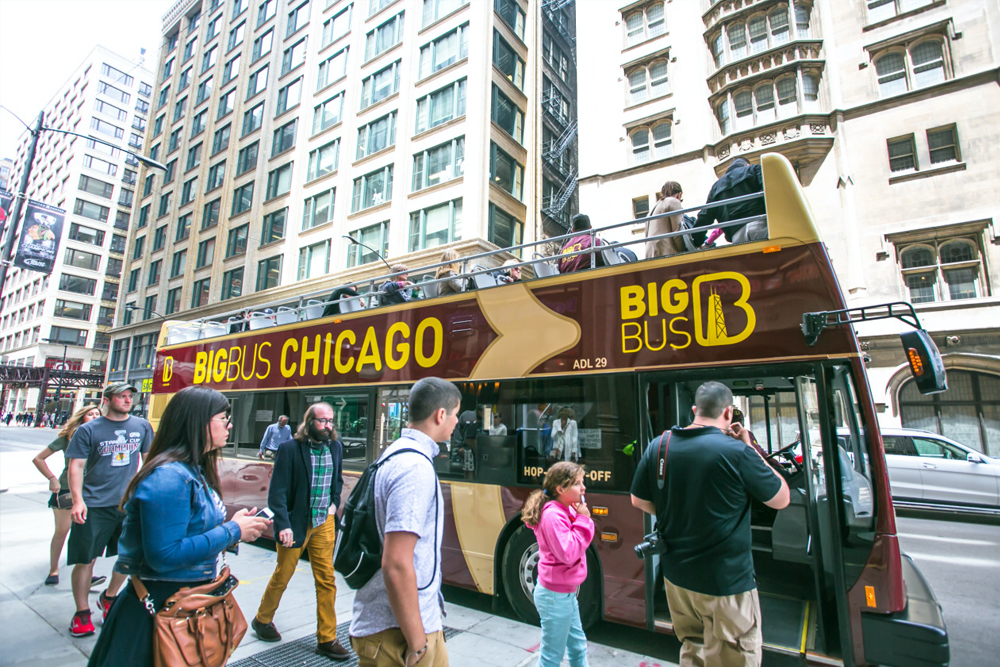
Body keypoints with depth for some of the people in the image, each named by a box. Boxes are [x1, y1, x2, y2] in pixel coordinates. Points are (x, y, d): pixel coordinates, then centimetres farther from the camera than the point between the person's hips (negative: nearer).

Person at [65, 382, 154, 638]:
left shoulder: (142, 426, 4)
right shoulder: (89, 430, -5)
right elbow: (76, 466, -6)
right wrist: (77, 500, -15)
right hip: (95, 505, -3)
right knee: (86, 559, 4)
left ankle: (109, 597, 35)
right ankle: (82, 612, 24)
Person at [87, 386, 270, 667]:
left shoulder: (195, 471, 5)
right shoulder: (169, 477, -25)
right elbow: (163, 556, -28)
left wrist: (233, 524, -3)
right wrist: (232, 531, -22)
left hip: (192, 598, 9)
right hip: (163, 604, -9)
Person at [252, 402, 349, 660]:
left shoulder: (335, 447, 1)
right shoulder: (290, 448, -14)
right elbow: (277, 491, -13)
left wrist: (335, 502, 4)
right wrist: (283, 525, -19)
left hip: (324, 523, 4)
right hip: (295, 523, -4)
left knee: (327, 580, 7)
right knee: (282, 576, 15)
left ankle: (327, 639, 21)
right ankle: (262, 620, 44)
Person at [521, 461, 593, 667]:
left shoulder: (566, 510, 3)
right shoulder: (553, 515, -25)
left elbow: (580, 542, 8)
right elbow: (568, 554, -27)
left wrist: (583, 519, -9)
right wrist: (583, 521, -22)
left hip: (566, 591, 9)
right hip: (555, 595, -9)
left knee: (578, 646, 23)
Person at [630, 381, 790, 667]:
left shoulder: (658, 445, -5)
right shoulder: (737, 452, -21)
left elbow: (639, 500, 5)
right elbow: (781, 499, -4)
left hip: (675, 576, 5)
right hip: (726, 582, -5)